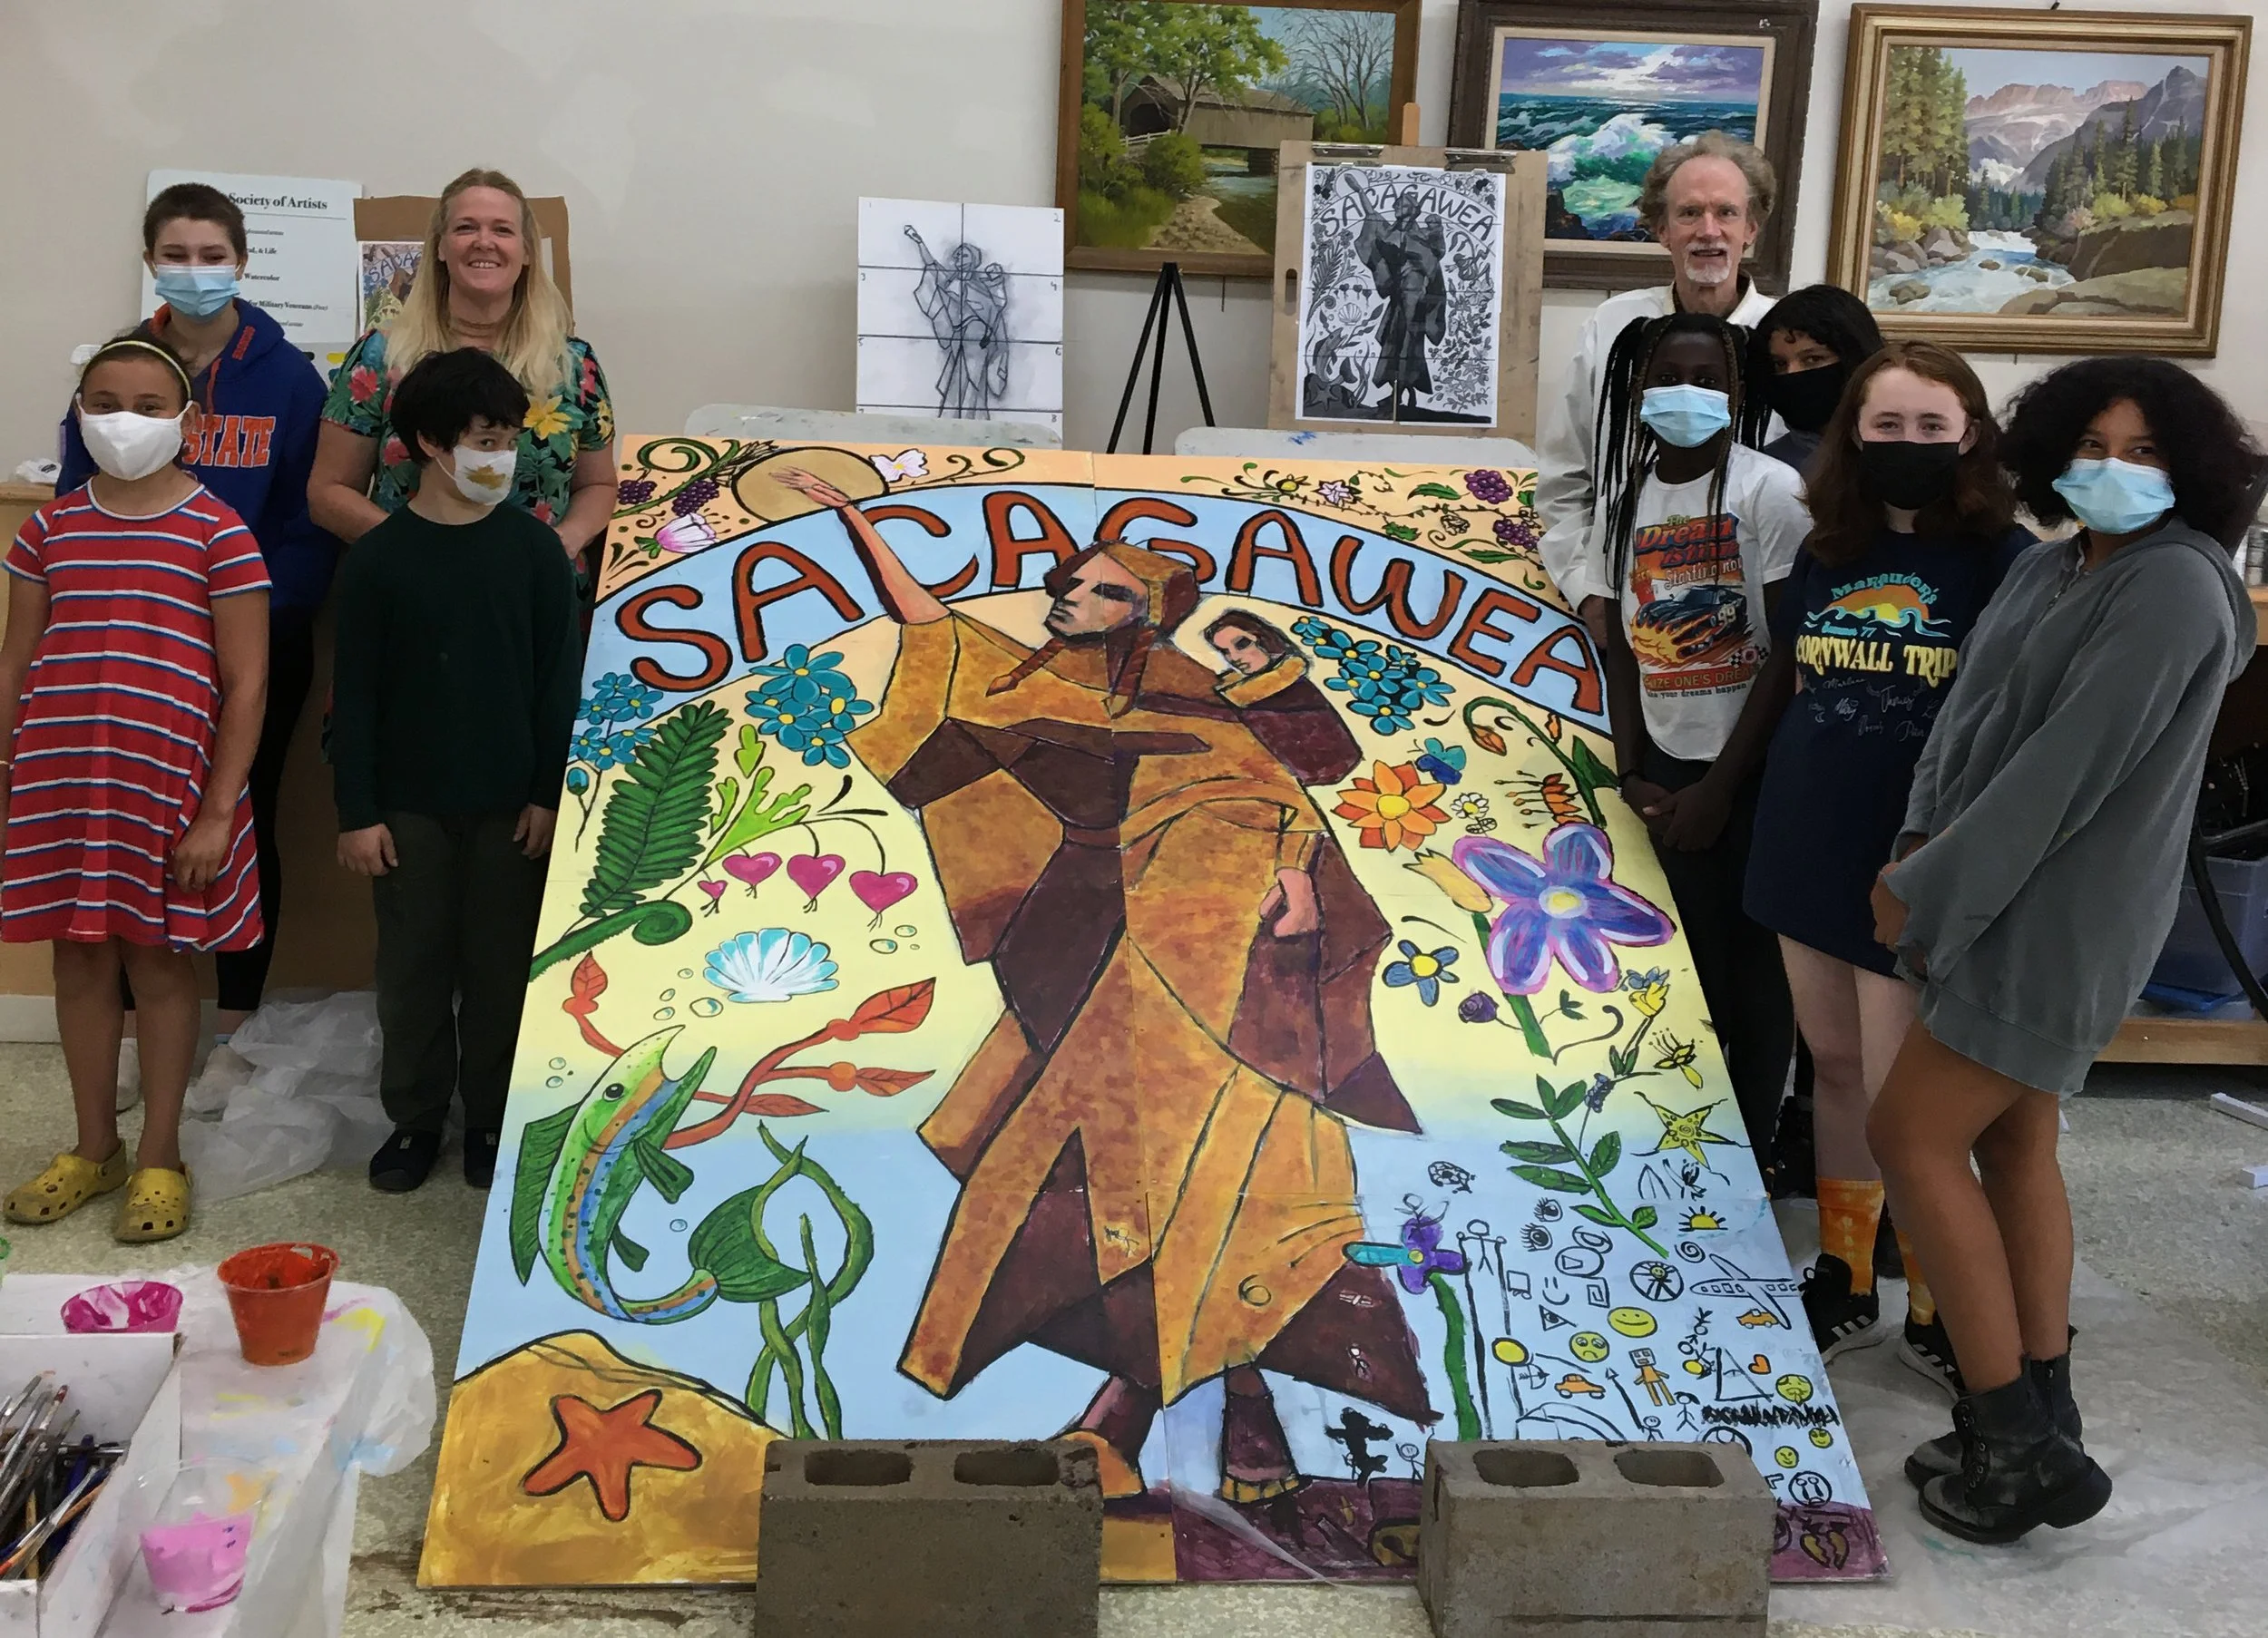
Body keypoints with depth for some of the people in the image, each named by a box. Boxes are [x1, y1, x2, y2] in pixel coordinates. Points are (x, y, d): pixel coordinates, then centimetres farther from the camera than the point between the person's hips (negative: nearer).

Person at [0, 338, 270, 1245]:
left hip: (166, 784, -4)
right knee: (81, 959, 11)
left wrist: (218, 811, -10)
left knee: (160, 959, 7)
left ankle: (159, 1157, 20)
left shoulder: (218, 534, -5)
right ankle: (93, 1148, 27)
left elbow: (246, 682, -6)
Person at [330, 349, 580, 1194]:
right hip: (408, 803, 0)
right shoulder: (375, 558, -4)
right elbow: (355, 695, -2)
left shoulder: (535, 549, -2)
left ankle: (493, 1119, 23)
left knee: (502, 967, 8)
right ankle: (415, 1118, 24)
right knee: (412, 967, 9)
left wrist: (550, 793, -3)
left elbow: (559, 681, 0)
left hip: (508, 801, 0)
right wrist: (357, 811, -4)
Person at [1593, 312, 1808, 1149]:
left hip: (1754, 771, -5)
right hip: (1669, 768, 5)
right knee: (1687, 964, 10)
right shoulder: (1632, 495, 8)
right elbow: (1625, 642, 10)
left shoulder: (1769, 491, -9)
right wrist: (1633, 775, 1)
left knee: (1753, 970, 3)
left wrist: (1719, 787, -12)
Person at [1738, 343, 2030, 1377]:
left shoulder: (2006, 561, -8)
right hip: (1810, 849, 6)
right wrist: (1791, 803, 13)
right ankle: (1843, 1280, 30)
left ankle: (1938, 1312, 19)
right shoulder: (1826, 554, 8)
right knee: (1834, 1066, 15)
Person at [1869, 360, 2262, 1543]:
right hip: (2014, 902, 9)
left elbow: (2071, 766, -22)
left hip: (2061, 915, -9)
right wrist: (1921, 839, -6)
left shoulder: (2172, 589, -17)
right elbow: (1967, 711, 10)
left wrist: (1926, 891, -18)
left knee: (1911, 1137, -7)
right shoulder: (2050, 567, 10)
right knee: (2012, 1148, 13)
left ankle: (2012, 1438, 2)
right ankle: (2039, 1430, 24)